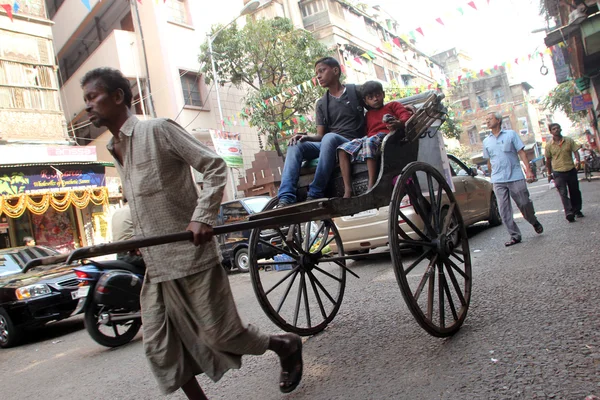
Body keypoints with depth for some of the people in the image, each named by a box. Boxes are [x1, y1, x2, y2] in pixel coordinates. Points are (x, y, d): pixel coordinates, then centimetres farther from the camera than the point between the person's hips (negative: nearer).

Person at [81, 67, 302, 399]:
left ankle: (286, 346, 27)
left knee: (220, 334, 1)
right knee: (159, 349, 7)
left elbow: (215, 166, -13)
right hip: (156, 268, 8)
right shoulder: (115, 150, 14)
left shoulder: (157, 129, -10)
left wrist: (204, 217, -21)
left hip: (191, 259, -8)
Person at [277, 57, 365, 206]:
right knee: (295, 145, -21)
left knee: (330, 138, -37)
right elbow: (320, 135, 10)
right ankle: (286, 199, -34)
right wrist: (306, 136, -12)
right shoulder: (321, 104, 17)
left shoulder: (356, 91, 7)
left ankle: (314, 195, -37)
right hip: (328, 146, 4)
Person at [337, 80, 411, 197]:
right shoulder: (368, 114, 35)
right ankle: (347, 190, -30)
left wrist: (398, 124, -20)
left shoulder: (393, 105, 23)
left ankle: (371, 186, -45)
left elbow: (406, 116, 3)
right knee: (343, 149, -19)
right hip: (368, 139, 5)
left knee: (370, 142, -39)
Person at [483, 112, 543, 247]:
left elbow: (521, 152, -1)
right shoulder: (486, 141, 12)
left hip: (515, 177, -3)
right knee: (504, 210, -2)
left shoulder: (511, 134, 3)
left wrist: (528, 170, -11)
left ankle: (535, 222, 34)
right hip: (498, 181, 3)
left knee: (524, 204, 4)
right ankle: (515, 236, 6)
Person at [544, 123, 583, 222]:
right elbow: (548, 160, 7)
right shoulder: (549, 146, -1)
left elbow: (575, 151, 1)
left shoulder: (569, 141, 3)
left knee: (575, 192, 12)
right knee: (563, 193, -12)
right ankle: (569, 213, -18)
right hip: (558, 173, -2)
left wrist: (578, 160, -20)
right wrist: (549, 174, 11)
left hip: (571, 170, 2)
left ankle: (577, 210, 28)